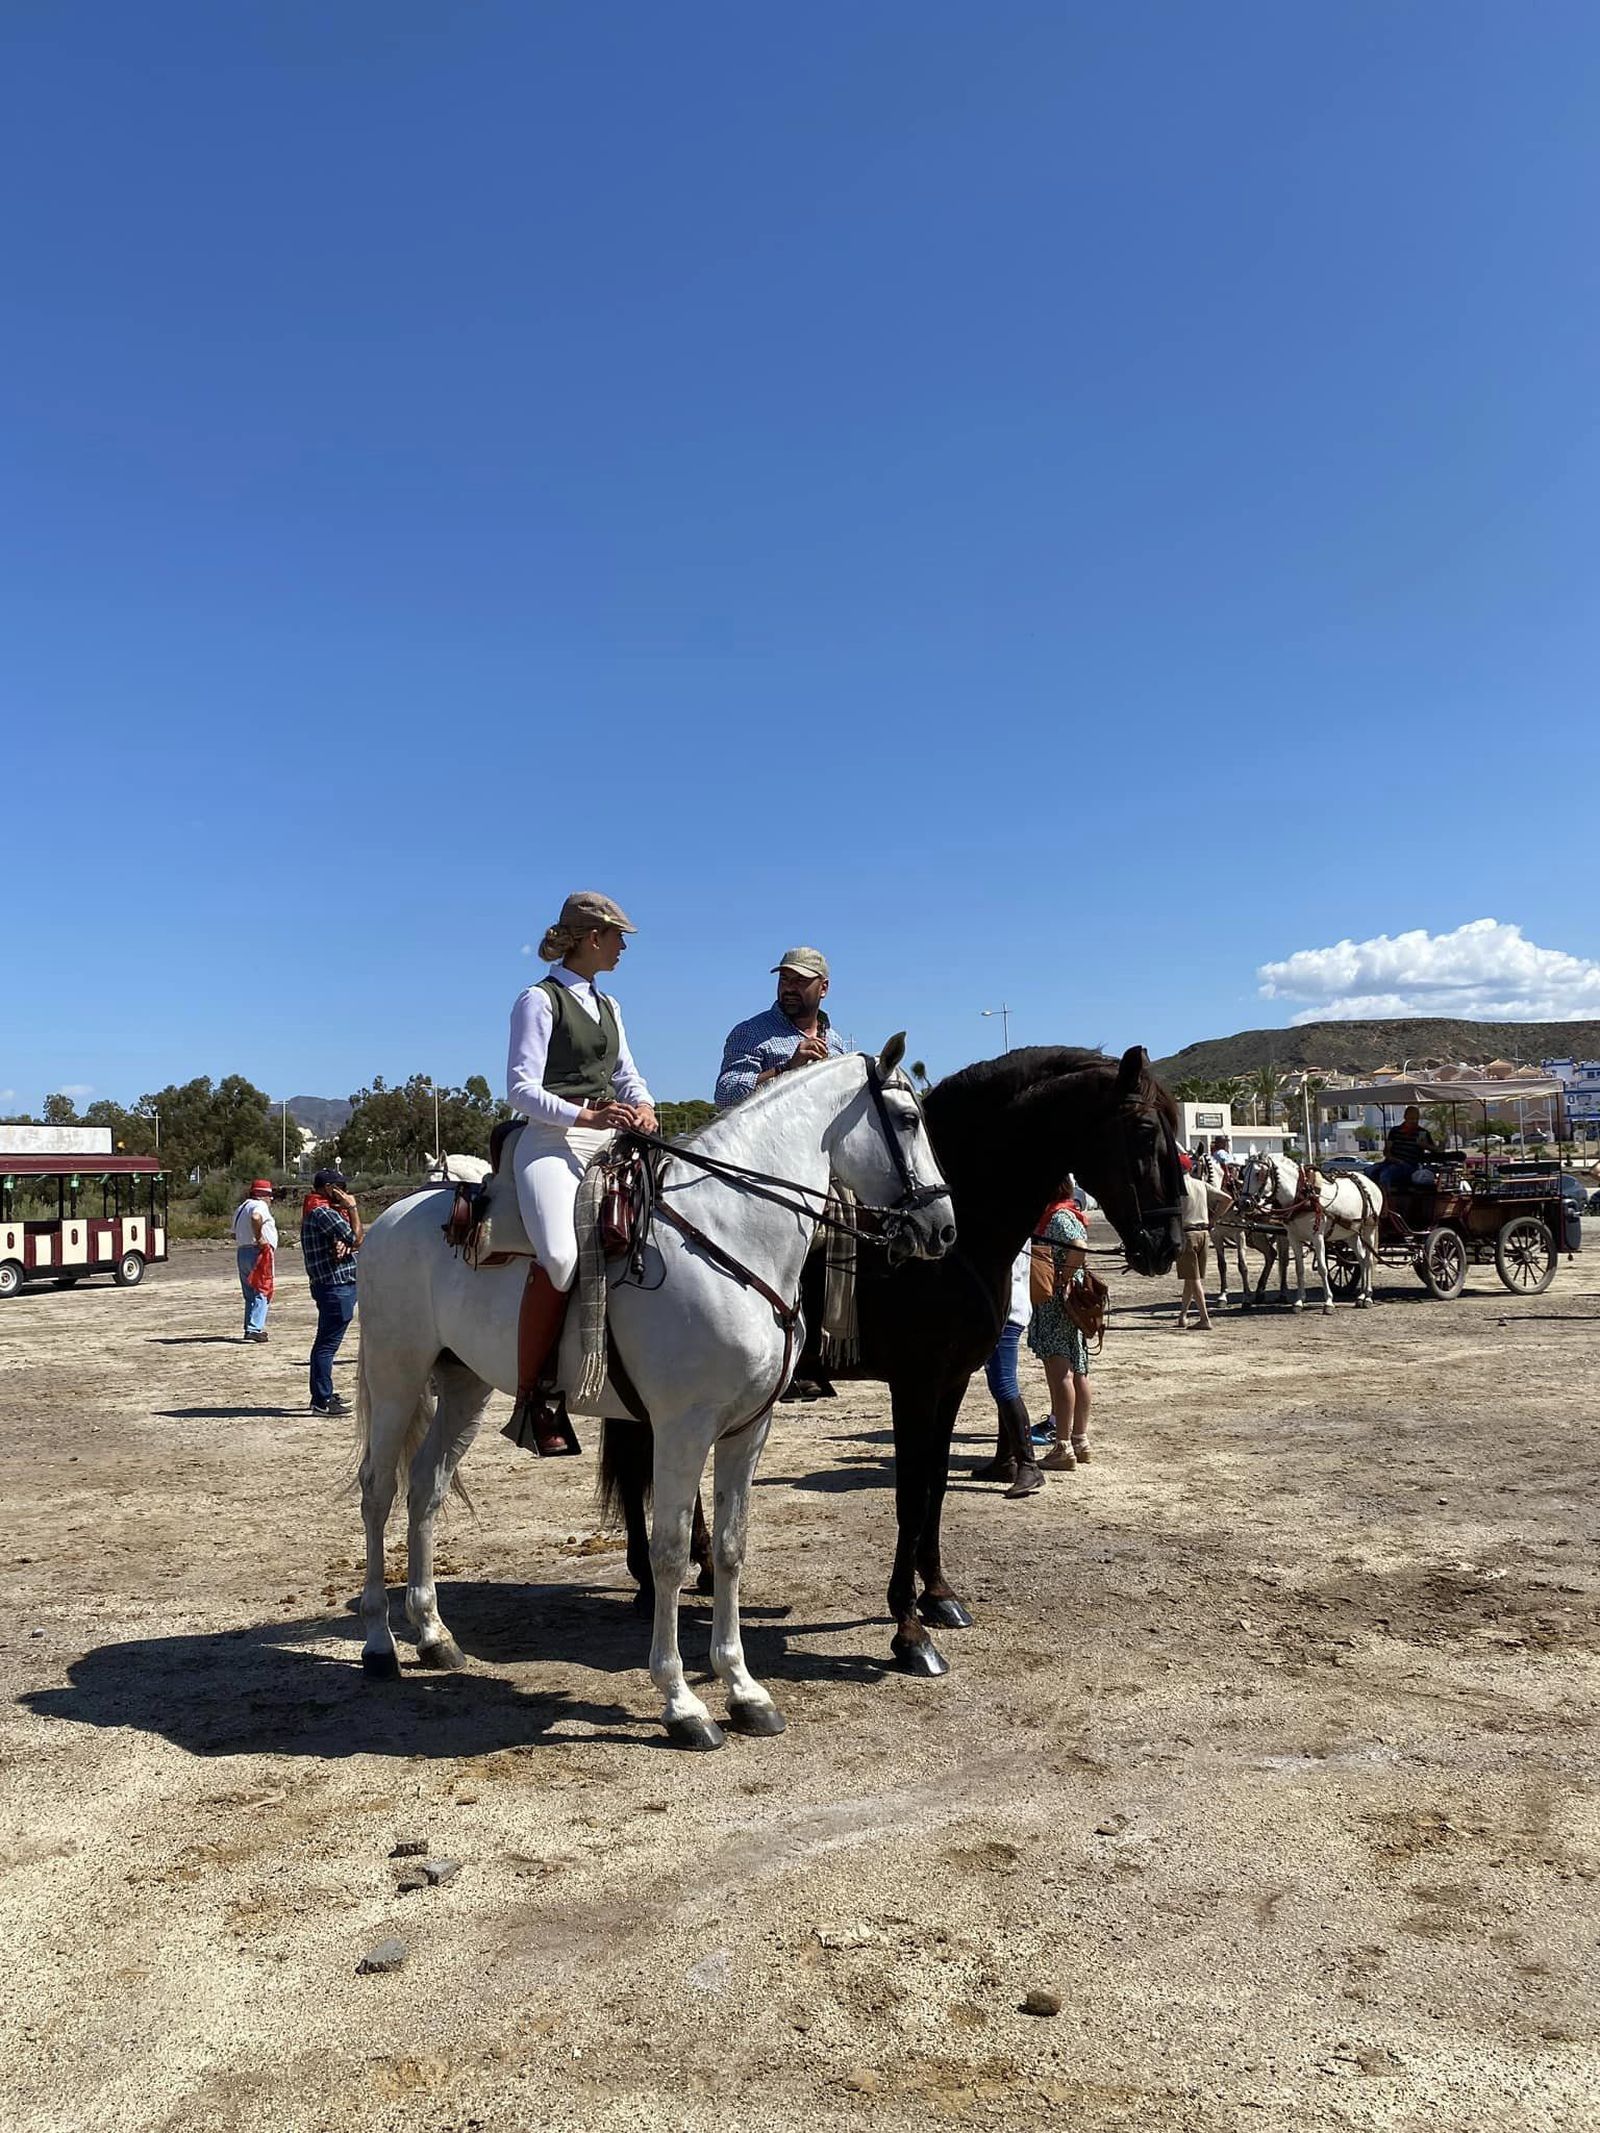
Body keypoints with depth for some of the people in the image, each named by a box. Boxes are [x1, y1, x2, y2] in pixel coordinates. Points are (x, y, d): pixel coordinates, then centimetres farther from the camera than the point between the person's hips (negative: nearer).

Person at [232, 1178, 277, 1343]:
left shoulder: (240, 1208, 21)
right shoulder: (260, 1206, -9)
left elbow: (235, 1234, 25)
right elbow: (255, 1218, -31)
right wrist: (259, 1238, -23)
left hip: (242, 1253, 9)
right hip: (257, 1253, -9)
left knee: (250, 1294, 15)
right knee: (261, 1293, -8)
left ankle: (251, 1327, 17)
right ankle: (254, 1328, -17)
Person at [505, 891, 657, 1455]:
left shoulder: (607, 1006, 24)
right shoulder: (540, 1000, 1)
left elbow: (628, 1077, 25)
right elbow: (521, 1089, -6)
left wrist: (643, 1106, 1)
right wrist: (584, 1116, -20)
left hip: (610, 1140, 8)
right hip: (554, 1140, -8)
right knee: (559, 1256, -30)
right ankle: (532, 1399, -22)